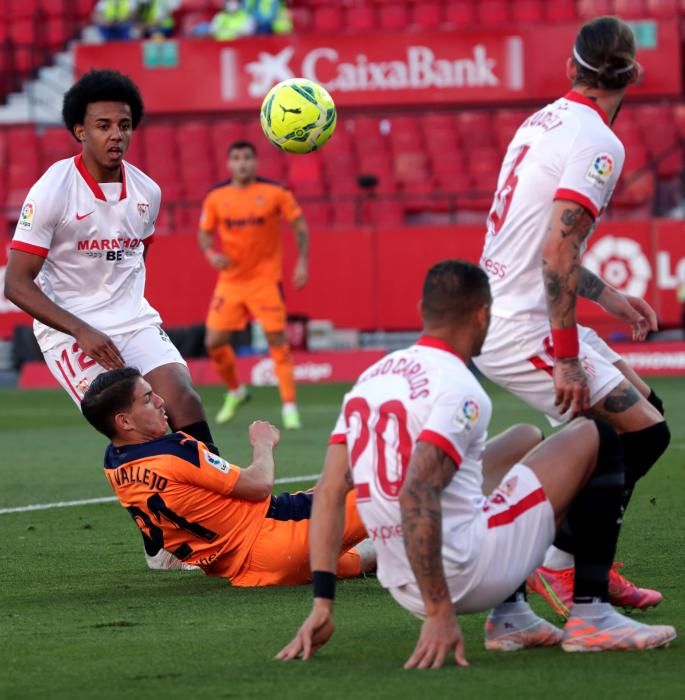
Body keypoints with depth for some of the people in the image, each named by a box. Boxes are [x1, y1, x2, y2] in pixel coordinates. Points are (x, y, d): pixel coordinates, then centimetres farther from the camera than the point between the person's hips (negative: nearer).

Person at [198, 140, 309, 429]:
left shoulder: (275, 192, -6)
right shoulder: (216, 197, 1)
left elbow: (299, 225, 2)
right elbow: (204, 233, 8)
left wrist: (302, 262, -7)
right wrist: (210, 253, -13)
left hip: (266, 280, -3)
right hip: (230, 280, 3)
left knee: (277, 340, -9)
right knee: (214, 342, 0)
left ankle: (290, 407, -3)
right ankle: (235, 392, 26)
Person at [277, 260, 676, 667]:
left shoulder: (370, 378, 11)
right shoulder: (459, 389, -13)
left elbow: (330, 492, 7)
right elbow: (415, 494, -26)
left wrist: (323, 604, 7)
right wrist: (440, 613, -26)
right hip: (469, 573, -8)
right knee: (597, 439, 4)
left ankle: (508, 618, 21)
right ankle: (592, 616, 0)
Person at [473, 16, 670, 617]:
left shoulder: (545, 121, 12)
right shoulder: (598, 143, -16)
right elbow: (558, 252, -26)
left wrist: (607, 296, 25)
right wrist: (567, 359, -24)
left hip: (496, 313, 9)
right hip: (522, 330, -9)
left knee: (642, 405, 16)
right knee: (643, 432, -9)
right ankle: (558, 564, -5)